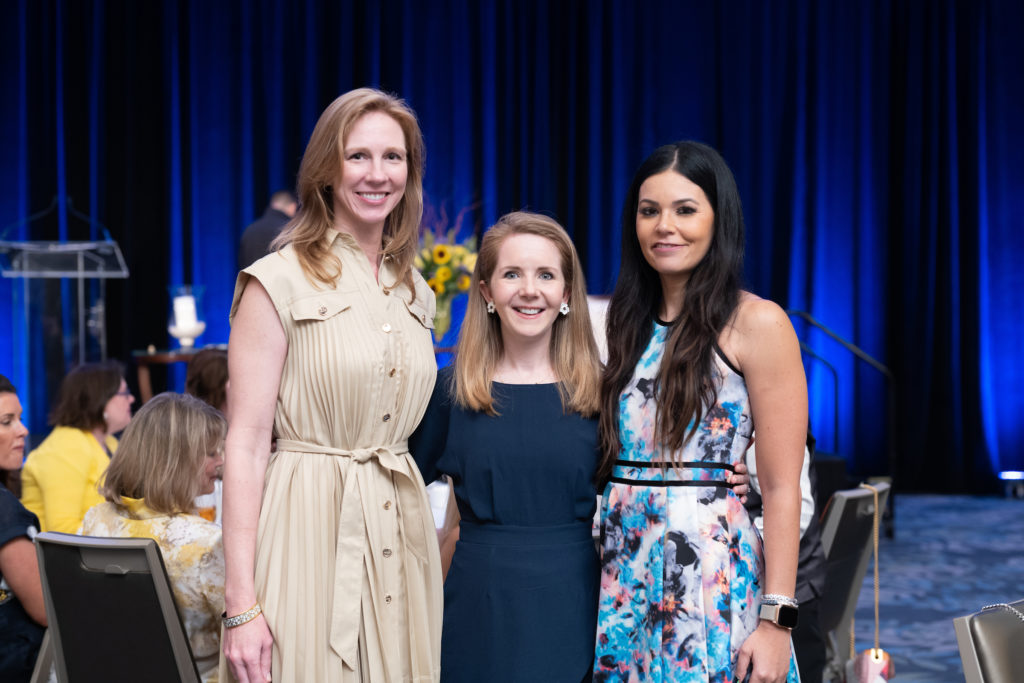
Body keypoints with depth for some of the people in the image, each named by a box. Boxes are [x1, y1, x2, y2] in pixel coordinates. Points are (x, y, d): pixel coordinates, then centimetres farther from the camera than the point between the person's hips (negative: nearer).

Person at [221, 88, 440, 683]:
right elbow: (247, 443, -11)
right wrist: (242, 604, -16)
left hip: (400, 534, 6)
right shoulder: (279, 282, -7)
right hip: (309, 526, -6)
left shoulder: (415, 293, 12)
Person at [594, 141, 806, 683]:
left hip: (713, 576, -5)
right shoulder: (630, 325, 11)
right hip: (625, 581, 5)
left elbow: (781, 489, -10)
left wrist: (776, 619, -16)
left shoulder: (757, 324, -6)